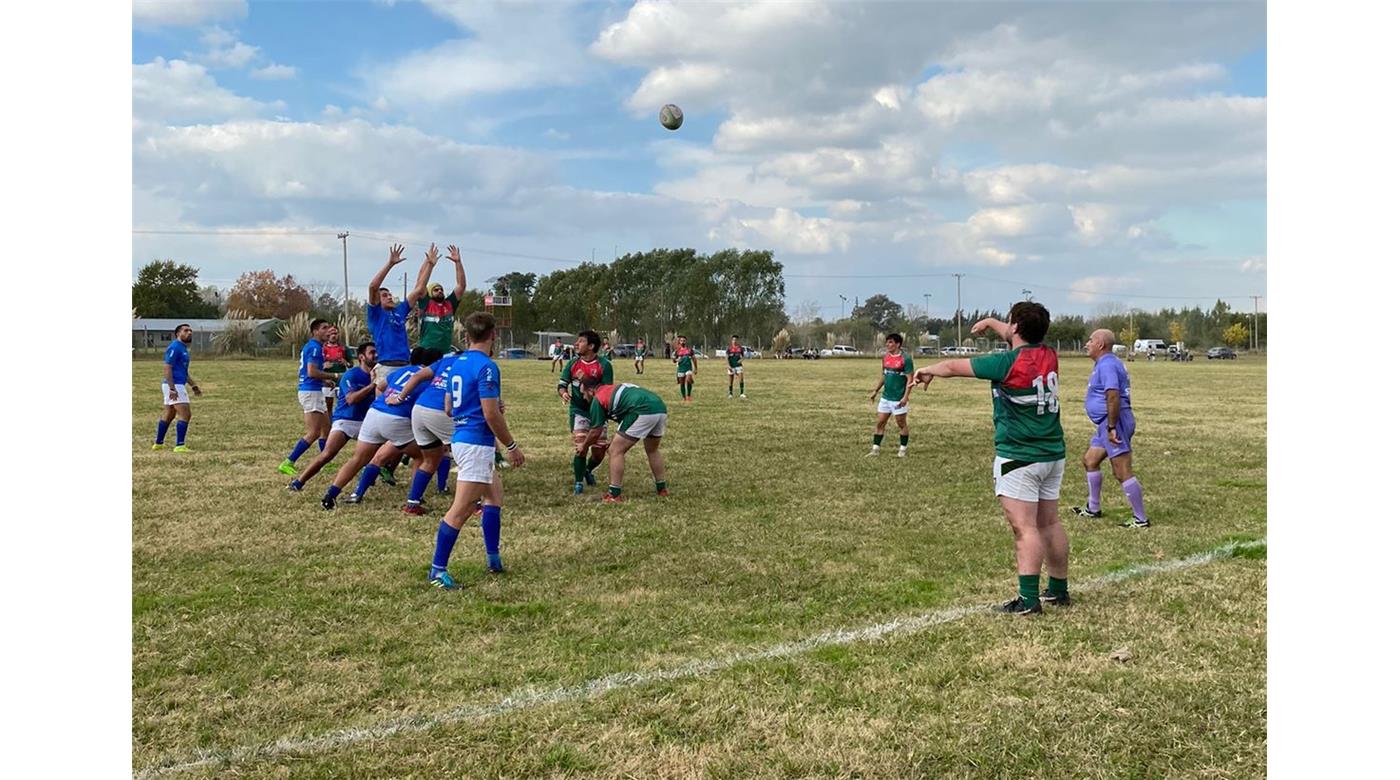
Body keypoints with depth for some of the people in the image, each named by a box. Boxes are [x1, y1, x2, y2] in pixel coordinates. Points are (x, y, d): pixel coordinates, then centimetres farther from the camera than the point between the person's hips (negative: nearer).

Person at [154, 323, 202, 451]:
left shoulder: (184, 348, 17)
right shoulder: (174, 347, -13)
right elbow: (167, 369, -19)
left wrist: (193, 386, 21)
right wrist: (172, 389, -25)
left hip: (176, 386, 10)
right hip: (174, 386, -10)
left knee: (168, 415, 17)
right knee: (185, 414, -13)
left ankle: (158, 444, 26)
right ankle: (179, 446, -14)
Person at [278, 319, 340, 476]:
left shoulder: (310, 346, 18)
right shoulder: (315, 347, -13)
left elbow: (305, 372, 25)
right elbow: (312, 371, -24)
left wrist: (324, 381, 20)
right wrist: (334, 376, -15)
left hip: (309, 390, 11)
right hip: (311, 392, -11)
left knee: (326, 427, 15)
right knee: (314, 433, -12)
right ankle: (288, 463, -11)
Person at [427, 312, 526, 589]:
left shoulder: (457, 363, 10)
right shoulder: (486, 366, -16)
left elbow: (448, 407, 18)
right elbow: (491, 415, -19)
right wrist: (512, 446, -9)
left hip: (460, 439, 10)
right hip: (477, 443, -10)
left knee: (495, 496, 20)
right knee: (461, 509, -7)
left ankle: (493, 558, 24)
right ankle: (437, 571, -3)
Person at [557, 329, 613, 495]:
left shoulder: (604, 364, -10)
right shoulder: (573, 363, -1)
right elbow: (562, 383, 5)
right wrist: (563, 393, -19)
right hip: (578, 410, 0)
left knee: (599, 450, 5)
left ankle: (588, 470, 38)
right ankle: (578, 484, 1)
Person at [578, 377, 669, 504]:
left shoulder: (598, 399, 9)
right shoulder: (613, 389, 32)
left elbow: (595, 432, 13)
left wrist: (584, 446, 34)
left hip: (643, 412, -8)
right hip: (660, 408, 9)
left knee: (616, 451, 4)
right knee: (652, 450, 30)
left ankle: (614, 495, 3)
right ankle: (662, 489, 35)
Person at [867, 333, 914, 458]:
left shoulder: (905, 358, -13)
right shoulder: (886, 357, 8)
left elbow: (910, 379, -14)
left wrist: (905, 397, -22)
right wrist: (876, 390, 17)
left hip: (899, 399, -7)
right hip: (885, 396, 7)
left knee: (901, 423, 6)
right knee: (879, 423, 5)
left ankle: (903, 449, 20)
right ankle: (875, 450, 10)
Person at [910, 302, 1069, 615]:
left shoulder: (1008, 363, -16)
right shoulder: (1049, 356, 5)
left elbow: (954, 366, -5)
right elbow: (1019, 338, 28)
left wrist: (927, 371, 15)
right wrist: (991, 322, 43)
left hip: (1019, 457, -8)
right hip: (1053, 453, 8)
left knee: (1025, 528, -7)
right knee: (1050, 524, 15)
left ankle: (1028, 599, -8)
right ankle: (1059, 590, 25)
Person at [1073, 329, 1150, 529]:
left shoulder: (1106, 365, -16)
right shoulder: (1109, 363, 17)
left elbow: (1113, 396, -26)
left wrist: (1112, 427, -26)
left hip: (1114, 422, -12)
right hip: (1106, 423, 12)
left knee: (1122, 473, -9)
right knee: (1090, 460, 19)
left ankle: (1141, 519, -5)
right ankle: (1093, 509, 29)